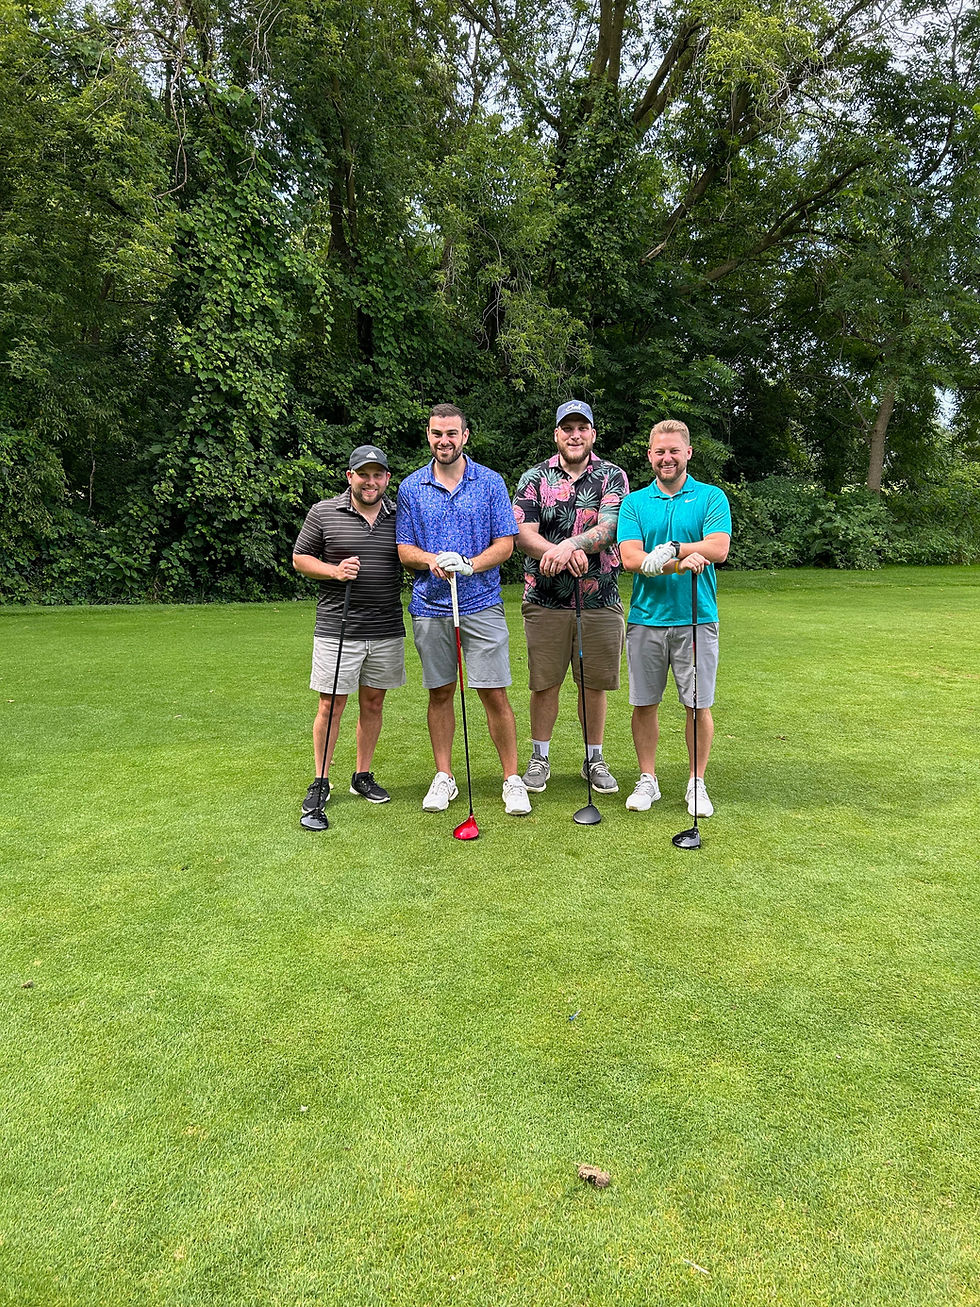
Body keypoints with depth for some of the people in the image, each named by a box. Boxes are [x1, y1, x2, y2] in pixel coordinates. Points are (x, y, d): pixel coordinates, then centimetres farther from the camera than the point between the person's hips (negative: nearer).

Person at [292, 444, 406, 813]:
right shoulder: (323, 512, -1)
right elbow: (300, 559, 5)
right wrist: (335, 571, -12)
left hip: (387, 630, 3)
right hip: (337, 629, -3)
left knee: (373, 703, 11)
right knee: (331, 704, 1)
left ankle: (363, 776, 26)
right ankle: (320, 782, 15)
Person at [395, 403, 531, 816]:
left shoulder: (491, 482, 3)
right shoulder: (411, 488, 7)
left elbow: (505, 543, 0)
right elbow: (404, 549, 6)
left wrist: (469, 565, -17)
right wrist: (431, 559, -16)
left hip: (481, 604, -2)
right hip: (430, 606, 2)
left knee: (494, 693, -3)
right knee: (439, 693, 9)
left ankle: (512, 779, 8)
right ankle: (444, 777, 21)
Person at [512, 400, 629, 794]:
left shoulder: (613, 476, 5)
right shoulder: (535, 477, 5)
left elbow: (609, 528, -11)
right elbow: (523, 533, -5)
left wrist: (567, 545, -28)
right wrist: (565, 553, -22)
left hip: (600, 599, 0)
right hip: (546, 599, 0)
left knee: (595, 684, 8)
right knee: (544, 683, 5)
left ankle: (594, 759, 23)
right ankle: (539, 757, 21)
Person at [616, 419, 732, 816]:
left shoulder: (712, 497, 4)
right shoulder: (633, 503, 7)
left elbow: (718, 548, -11)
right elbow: (630, 558, -7)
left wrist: (671, 548, -22)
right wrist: (680, 563, -21)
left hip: (697, 618, -1)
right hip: (646, 618, 1)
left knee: (698, 705, 4)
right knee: (644, 703, 7)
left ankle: (696, 783, 19)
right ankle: (647, 780, 22)